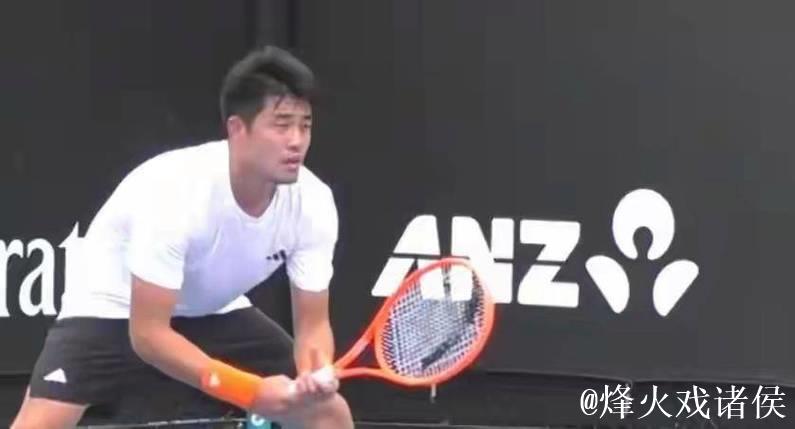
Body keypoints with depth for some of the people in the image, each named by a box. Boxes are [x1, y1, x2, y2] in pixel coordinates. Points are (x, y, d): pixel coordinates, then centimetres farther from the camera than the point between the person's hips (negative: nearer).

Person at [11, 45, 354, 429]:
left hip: (214, 312, 5)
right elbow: (147, 333, -33)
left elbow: (313, 324, -13)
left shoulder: (313, 202, -21)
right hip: (114, 307, -5)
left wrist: (315, 378, -36)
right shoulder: (175, 192, -36)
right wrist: (252, 390, -40)